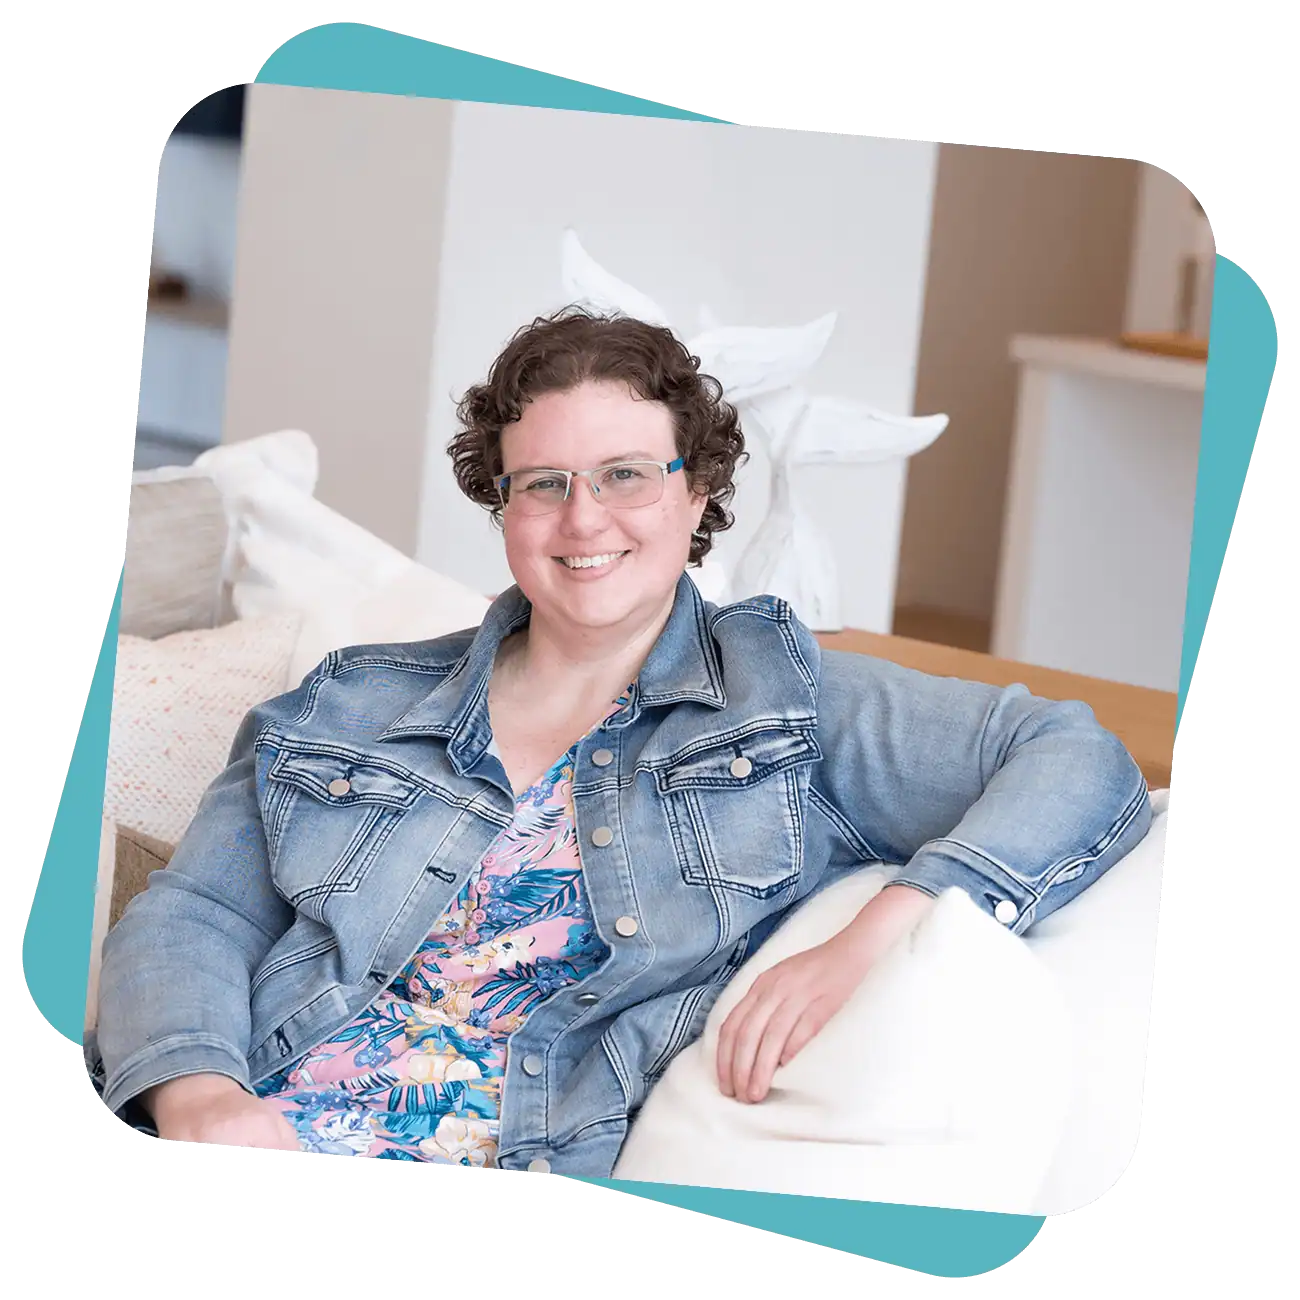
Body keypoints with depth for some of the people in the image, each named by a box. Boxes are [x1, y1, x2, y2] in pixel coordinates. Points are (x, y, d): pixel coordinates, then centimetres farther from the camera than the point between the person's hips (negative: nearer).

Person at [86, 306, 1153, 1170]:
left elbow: (1080, 764, 2)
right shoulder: (354, 704, 20)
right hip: (266, 1130, 1)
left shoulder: (782, 694, 11)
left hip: (563, 1155, -1)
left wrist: (865, 948, -13)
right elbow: (191, 915, 12)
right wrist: (198, 1092, -11)